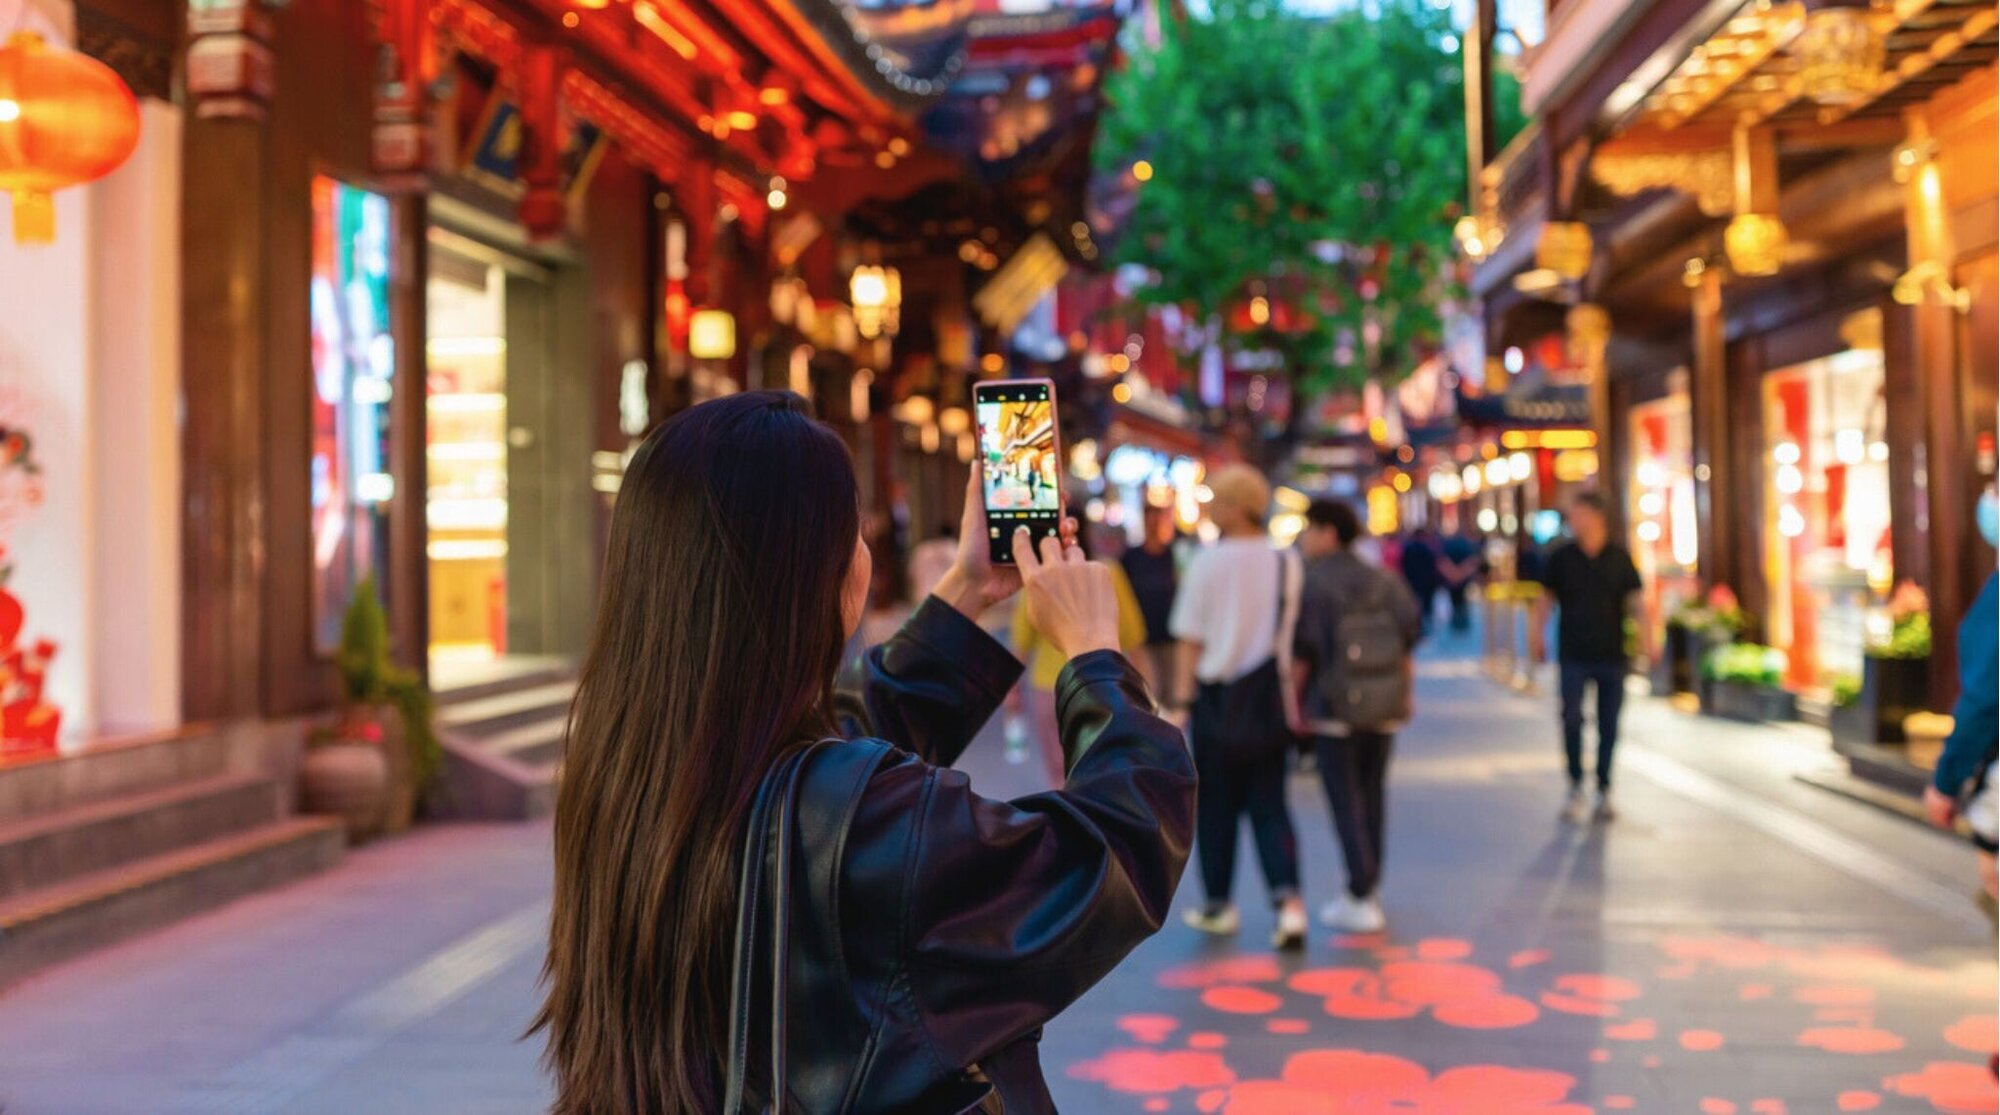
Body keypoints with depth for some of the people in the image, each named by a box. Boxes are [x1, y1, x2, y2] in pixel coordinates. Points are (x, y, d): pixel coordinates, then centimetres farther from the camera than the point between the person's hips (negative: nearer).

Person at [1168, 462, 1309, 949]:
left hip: (1218, 692, -3)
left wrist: (1185, 693, -1)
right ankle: (1288, 900, -6)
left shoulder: (1208, 562, -11)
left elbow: (1191, 639, -9)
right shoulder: (1286, 563, 0)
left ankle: (1218, 905, 19)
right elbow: (1296, 638, 6)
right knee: (1269, 804, 9)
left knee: (1216, 804, 10)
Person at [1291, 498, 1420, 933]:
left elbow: (1303, 652, -13)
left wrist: (1295, 703, -5)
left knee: (1345, 800, 0)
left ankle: (1360, 899, -1)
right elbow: (1409, 637, 5)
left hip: (1335, 705, -5)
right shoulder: (1385, 580, 8)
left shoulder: (1312, 582, -8)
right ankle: (1370, 888, 23)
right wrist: (1403, 690, 13)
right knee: (1373, 795, 15)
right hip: (1386, 703, 5)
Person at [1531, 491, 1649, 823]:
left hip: (1612, 656, 1)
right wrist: (1537, 636, 1)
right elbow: (1546, 599, 8)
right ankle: (1576, 787, 1)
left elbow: (1634, 601, 3)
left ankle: (1604, 792, 16)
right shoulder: (1561, 558, 1)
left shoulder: (1619, 558, 1)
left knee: (1608, 727, 6)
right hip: (1573, 655, -1)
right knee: (1572, 718, -12)